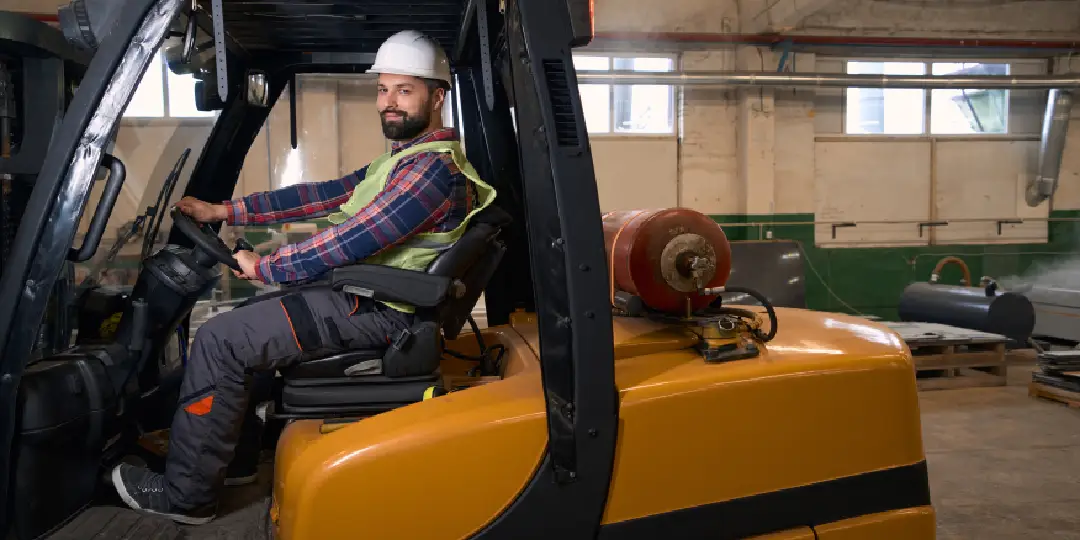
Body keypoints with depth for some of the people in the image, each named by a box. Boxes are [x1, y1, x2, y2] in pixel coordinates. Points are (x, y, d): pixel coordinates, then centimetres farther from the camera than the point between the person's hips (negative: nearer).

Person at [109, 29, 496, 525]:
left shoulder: (433, 169, -19)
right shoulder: (407, 158, 13)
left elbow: (354, 240, -24)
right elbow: (323, 196, 11)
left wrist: (266, 268, -11)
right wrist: (224, 211, 8)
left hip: (374, 311, -11)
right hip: (363, 291, 11)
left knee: (218, 341, -11)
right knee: (242, 319, 22)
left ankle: (185, 494, 3)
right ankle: (232, 453, 28)